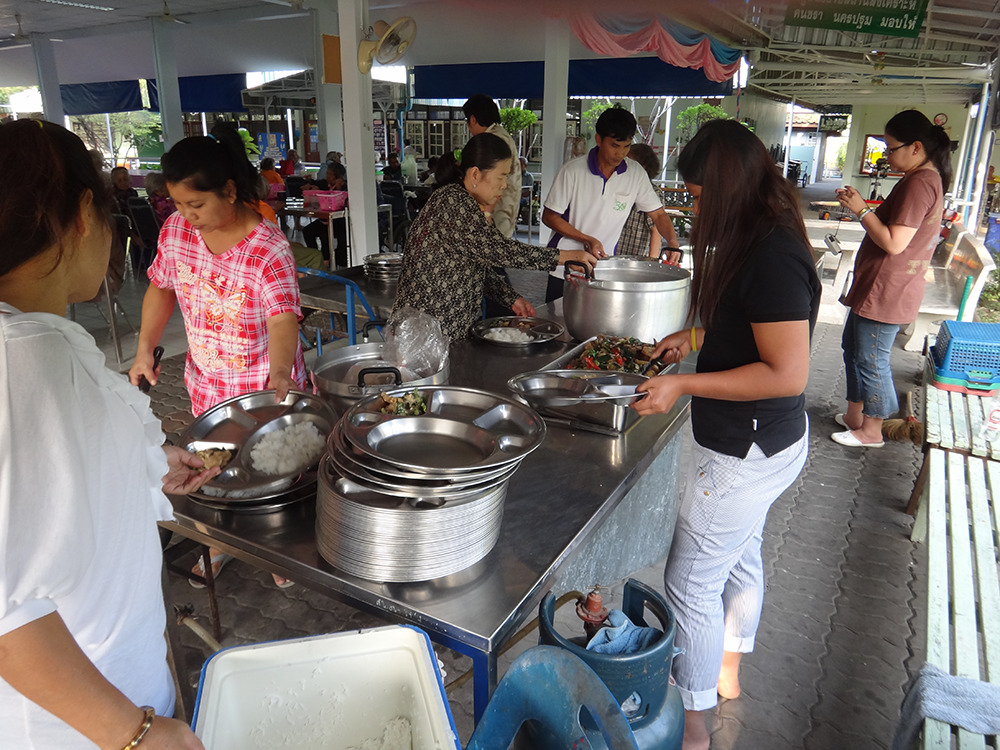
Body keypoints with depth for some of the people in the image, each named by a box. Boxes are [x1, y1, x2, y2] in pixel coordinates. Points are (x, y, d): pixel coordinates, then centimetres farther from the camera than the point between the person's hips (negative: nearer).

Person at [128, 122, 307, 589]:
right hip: (206, 380, 5)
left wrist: (279, 373, -53)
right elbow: (161, 288, 7)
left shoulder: (269, 249, -25)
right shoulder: (176, 231, -8)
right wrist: (145, 350, 0)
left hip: (265, 384, -5)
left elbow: (283, 318, -36)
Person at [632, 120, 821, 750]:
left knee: (691, 582, 4)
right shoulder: (766, 241, 4)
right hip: (763, 440, 10)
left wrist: (685, 385, -24)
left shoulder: (771, 257, -26)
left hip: (748, 450, -10)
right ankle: (727, 671, 50)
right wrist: (698, 335, 11)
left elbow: (787, 373, -29)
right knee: (740, 556, 26)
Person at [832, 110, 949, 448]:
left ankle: (871, 430, 15)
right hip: (875, 286, 11)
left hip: (886, 292, -11)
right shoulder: (925, 178, 13)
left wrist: (862, 210, -17)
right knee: (852, 346, 20)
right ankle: (854, 414, 32)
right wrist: (859, 204, 6)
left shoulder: (919, 184, -21)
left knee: (871, 359, 0)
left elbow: (893, 243, -25)